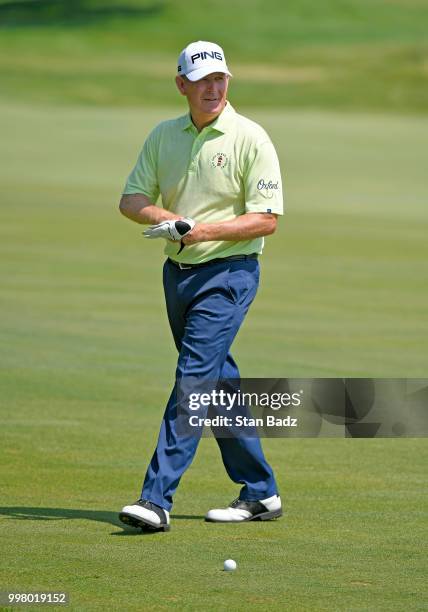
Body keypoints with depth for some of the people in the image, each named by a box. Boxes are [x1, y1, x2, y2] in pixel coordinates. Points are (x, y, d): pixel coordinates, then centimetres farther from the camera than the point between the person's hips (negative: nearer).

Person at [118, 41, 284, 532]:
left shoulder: (250, 139, -8)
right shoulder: (164, 136, 8)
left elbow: (266, 219, -11)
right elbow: (131, 199, 5)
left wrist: (202, 230, -20)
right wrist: (167, 218, -16)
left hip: (228, 274, -6)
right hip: (177, 272, 7)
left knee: (194, 379, -15)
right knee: (219, 383, 11)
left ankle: (157, 499, -20)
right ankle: (260, 493, 21)